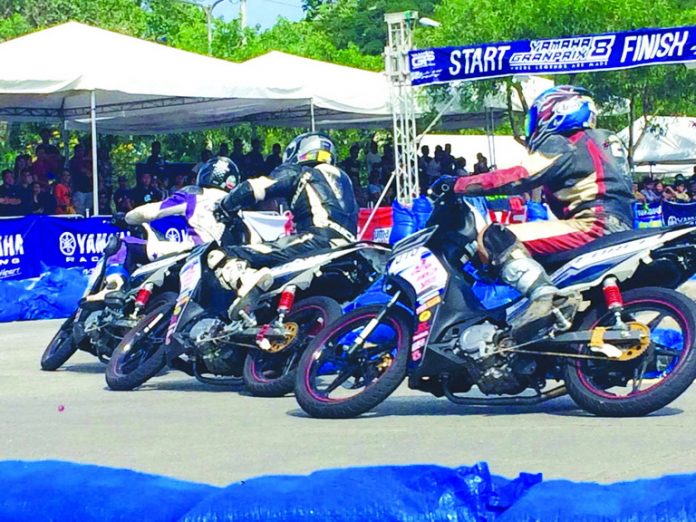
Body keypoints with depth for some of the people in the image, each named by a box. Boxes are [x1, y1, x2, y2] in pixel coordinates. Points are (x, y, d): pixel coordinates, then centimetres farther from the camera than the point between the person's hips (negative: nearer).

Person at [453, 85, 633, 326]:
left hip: (594, 225, -10)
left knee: (492, 237, -20)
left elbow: (518, 178, -13)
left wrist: (458, 185, -8)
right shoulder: (604, 139, 22)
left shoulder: (562, 144, -5)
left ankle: (542, 294, -38)